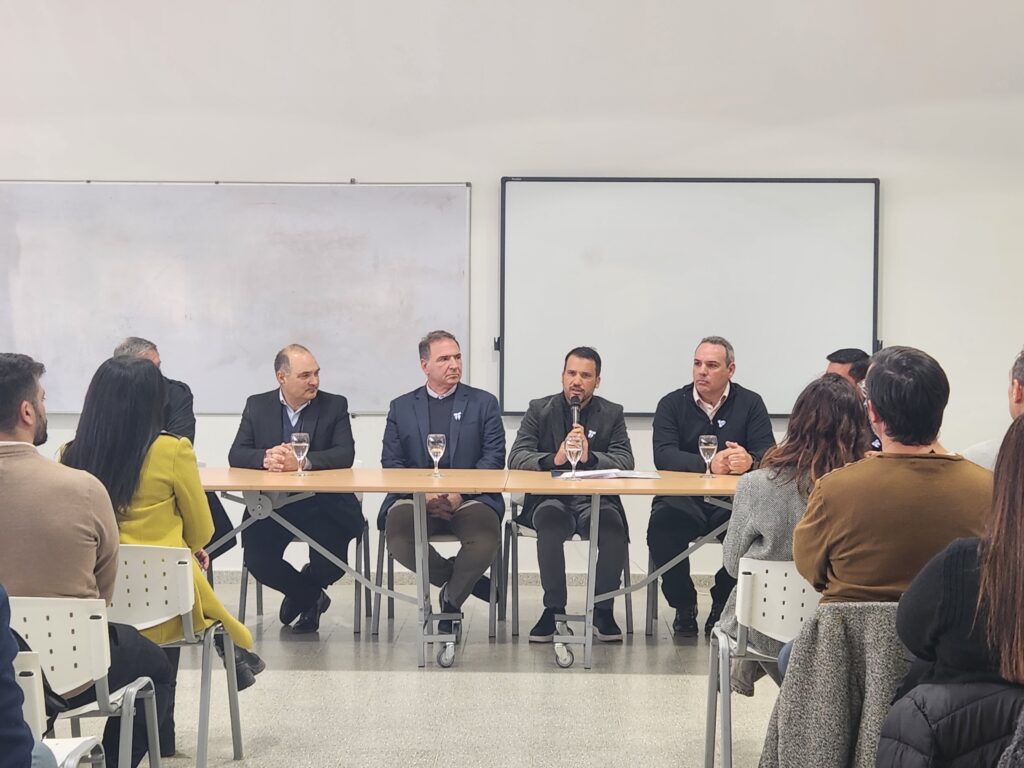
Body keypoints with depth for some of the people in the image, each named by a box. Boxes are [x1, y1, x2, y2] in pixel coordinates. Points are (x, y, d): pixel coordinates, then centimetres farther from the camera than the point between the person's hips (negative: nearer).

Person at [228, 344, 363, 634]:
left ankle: (303, 593, 22)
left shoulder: (335, 405, 1)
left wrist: (302, 462, -28)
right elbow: (236, 455, -2)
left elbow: (345, 455, -12)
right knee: (256, 560, -19)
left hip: (324, 504, -2)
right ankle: (310, 596, 14)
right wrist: (266, 457, -24)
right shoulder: (257, 405, 7)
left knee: (331, 565, -20)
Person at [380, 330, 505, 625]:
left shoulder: (483, 403, 10)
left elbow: (494, 458, 1)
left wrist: (460, 493, -14)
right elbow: (390, 463, 6)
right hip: (415, 497, 1)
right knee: (397, 537, -30)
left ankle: (451, 599, -4)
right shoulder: (401, 407, 14)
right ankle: (466, 581, -5)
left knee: (486, 537, -32)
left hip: (470, 497, -1)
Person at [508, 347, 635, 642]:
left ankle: (603, 610, -13)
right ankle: (553, 608, -22)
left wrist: (590, 456, -23)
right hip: (550, 499, -1)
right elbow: (516, 458, -4)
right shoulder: (539, 409, 8)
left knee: (613, 525, -32)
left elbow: (626, 461, -3)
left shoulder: (612, 413, 9)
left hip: (596, 499, 1)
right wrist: (554, 459, -23)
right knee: (550, 521, -35)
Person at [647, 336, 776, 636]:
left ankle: (722, 604, -4)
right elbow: (663, 455, -10)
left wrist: (749, 461, -29)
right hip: (682, 500, 0)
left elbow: (767, 453, -4)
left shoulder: (750, 403, 8)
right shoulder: (672, 404, 5)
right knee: (661, 525, -31)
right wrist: (708, 464, -26)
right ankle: (683, 606, -6)